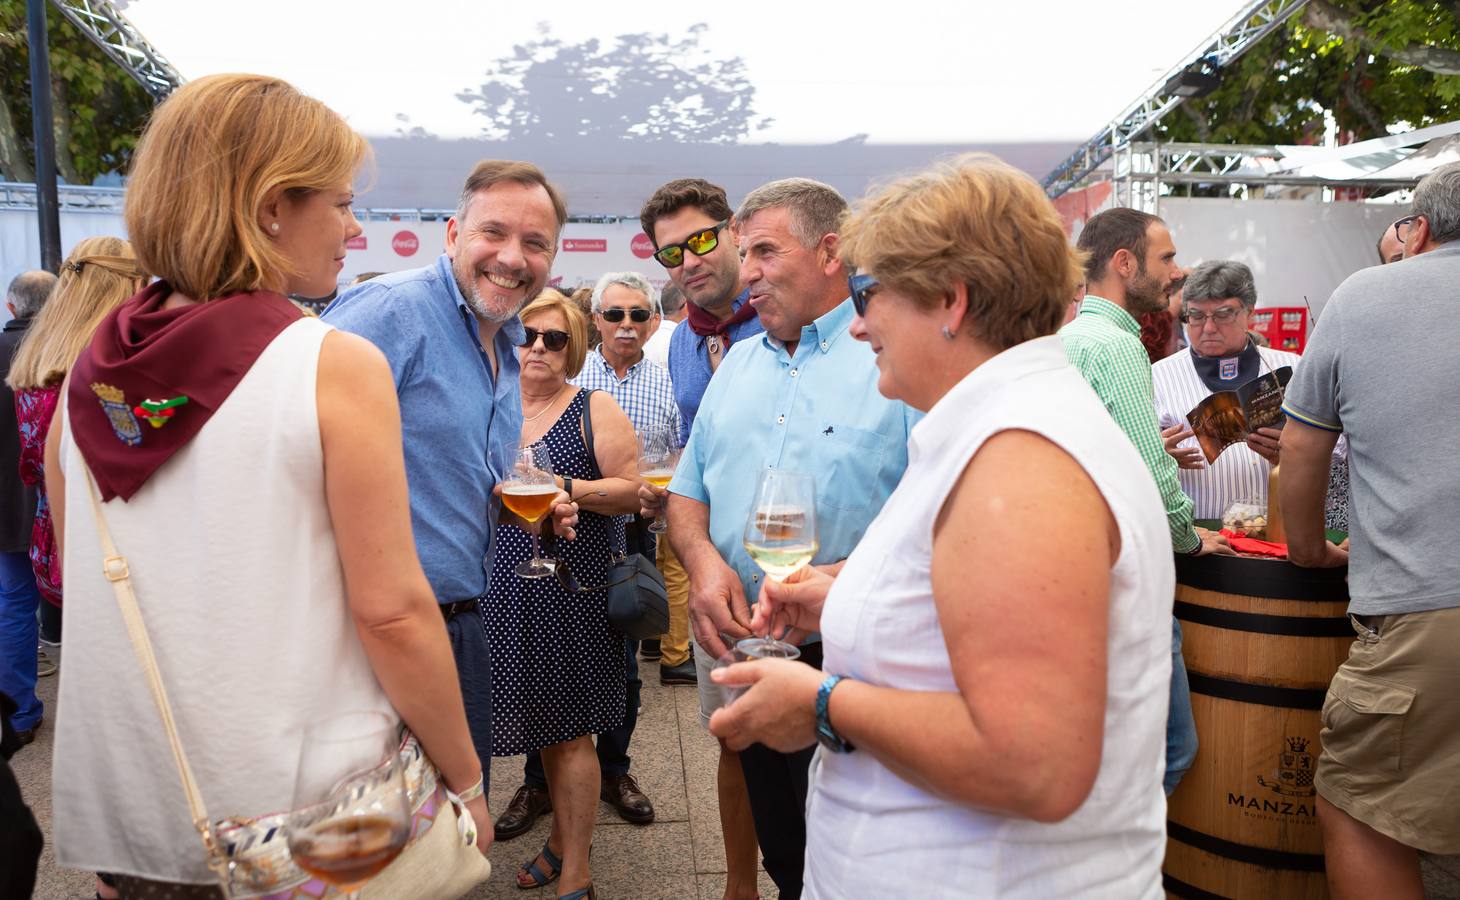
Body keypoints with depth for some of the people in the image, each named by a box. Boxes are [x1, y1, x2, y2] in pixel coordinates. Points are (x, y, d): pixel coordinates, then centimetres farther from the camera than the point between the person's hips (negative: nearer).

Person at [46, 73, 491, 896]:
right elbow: (391, 610, -19)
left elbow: (82, 581, 10)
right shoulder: (338, 366, -17)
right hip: (304, 817, -5)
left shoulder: (89, 373, 0)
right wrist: (466, 784, -7)